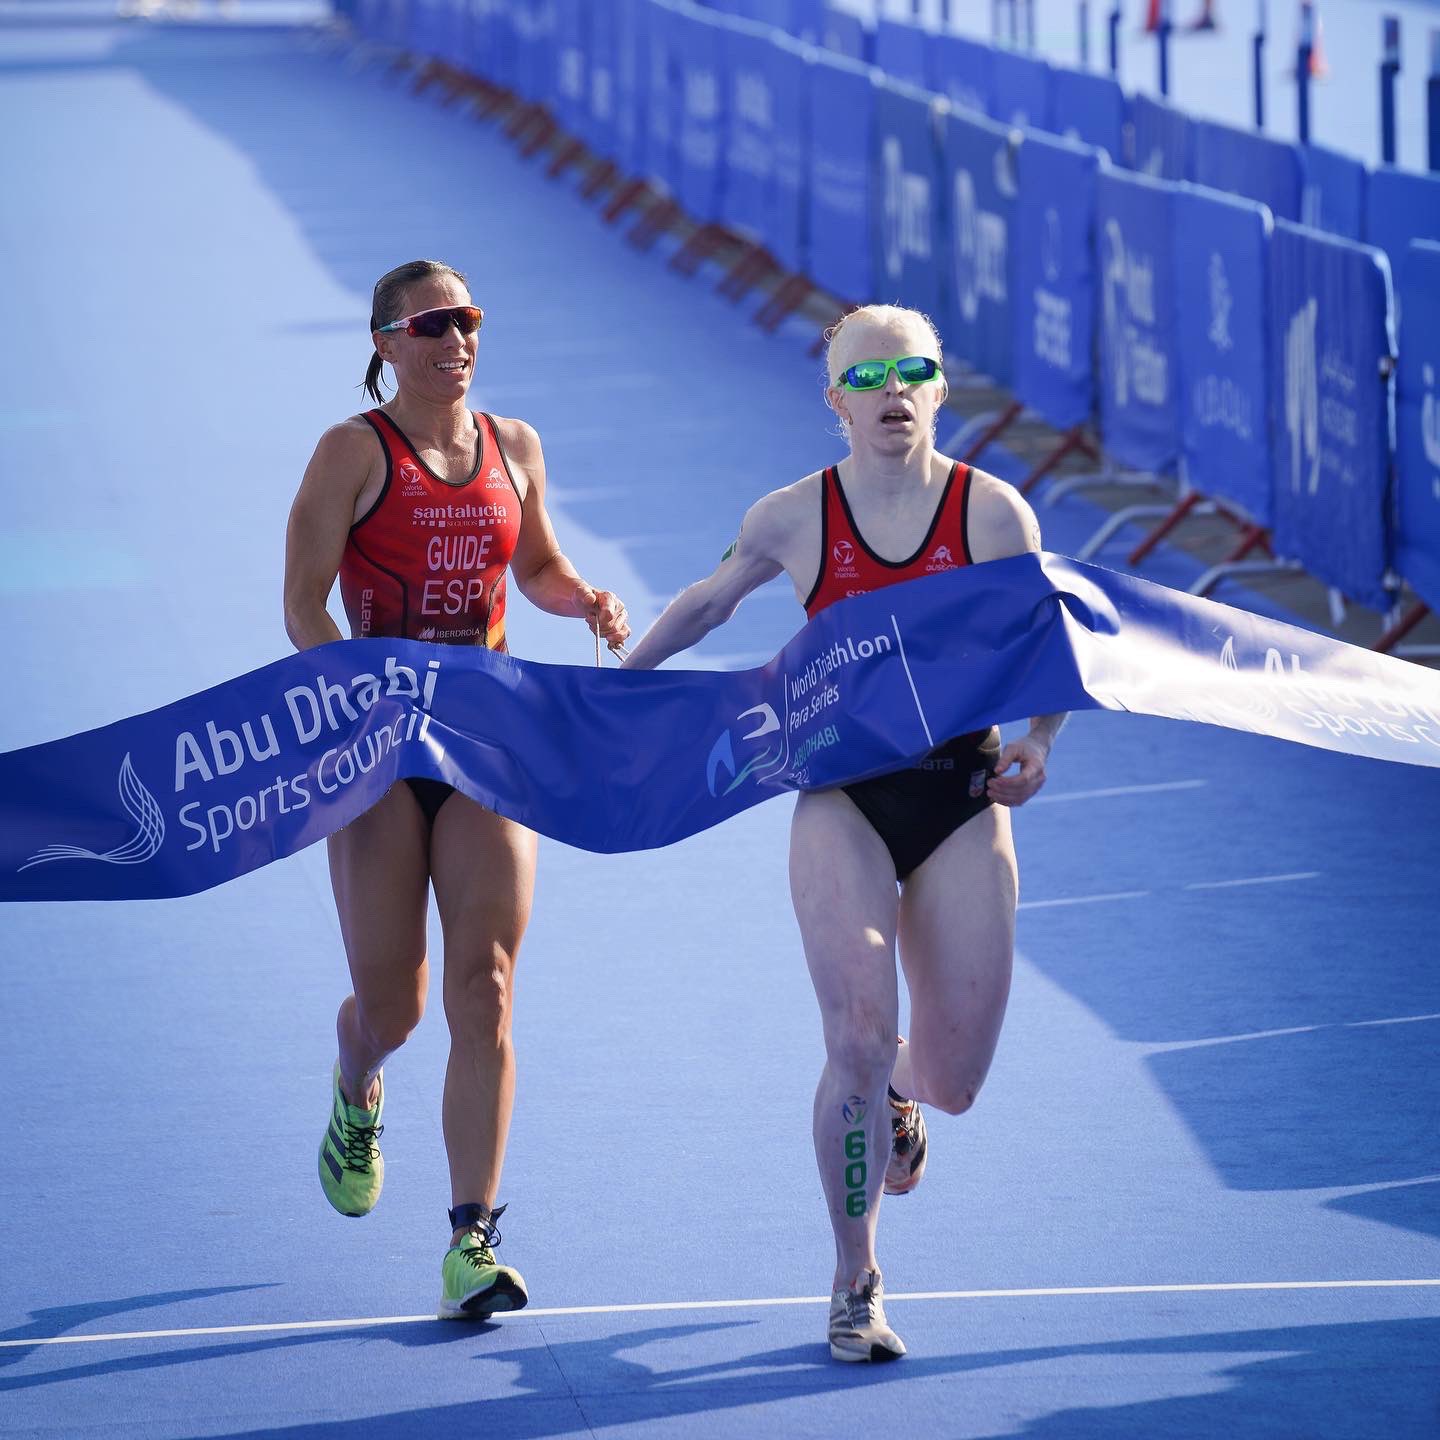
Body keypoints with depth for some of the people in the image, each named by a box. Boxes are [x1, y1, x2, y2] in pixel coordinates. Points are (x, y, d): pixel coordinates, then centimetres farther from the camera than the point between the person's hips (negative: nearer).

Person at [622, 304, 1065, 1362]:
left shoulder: (994, 512, -2)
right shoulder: (794, 519, 0)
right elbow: (705, 607, 17)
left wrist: (1035, 742, -19)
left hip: (961, 800, 1)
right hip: (842, 800, -1)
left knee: (956, 1079, 2)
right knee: (859, 1038, -17)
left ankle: (896, 1093, 44)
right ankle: (856, 1285, 0)